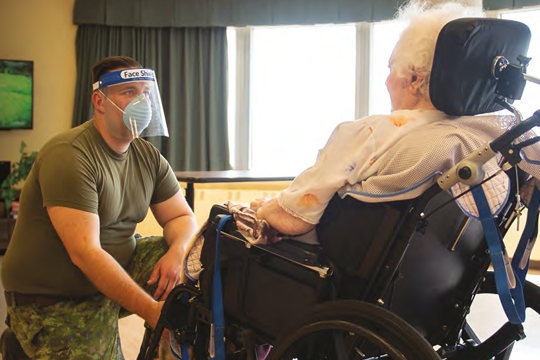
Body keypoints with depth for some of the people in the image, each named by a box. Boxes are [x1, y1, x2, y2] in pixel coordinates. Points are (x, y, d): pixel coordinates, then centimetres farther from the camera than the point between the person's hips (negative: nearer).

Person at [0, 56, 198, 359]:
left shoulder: (149, 157, 2)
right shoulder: (69, 156, -22)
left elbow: (182, 217, 5)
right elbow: (85, 253, -29)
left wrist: (176, 253, -20)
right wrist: (151, 310, -33)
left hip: (120, 266, 7)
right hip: (58, 302, -7)